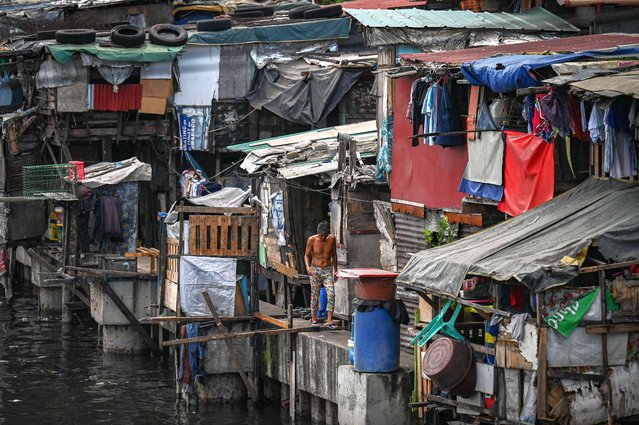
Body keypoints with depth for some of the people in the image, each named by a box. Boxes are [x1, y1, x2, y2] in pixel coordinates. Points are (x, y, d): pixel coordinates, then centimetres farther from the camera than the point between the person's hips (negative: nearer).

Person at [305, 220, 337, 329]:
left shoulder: (331, 239, -2)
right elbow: (307, 255, 0)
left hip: (328, 270, 1)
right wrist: (308, 266, -18)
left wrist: (335, 270, 14)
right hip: (315, 270, -1)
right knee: (315, 295, 3)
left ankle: (329, 321, -13)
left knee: (331, 294, -12)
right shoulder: (312, 240, -9)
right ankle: (313, 319, 19)